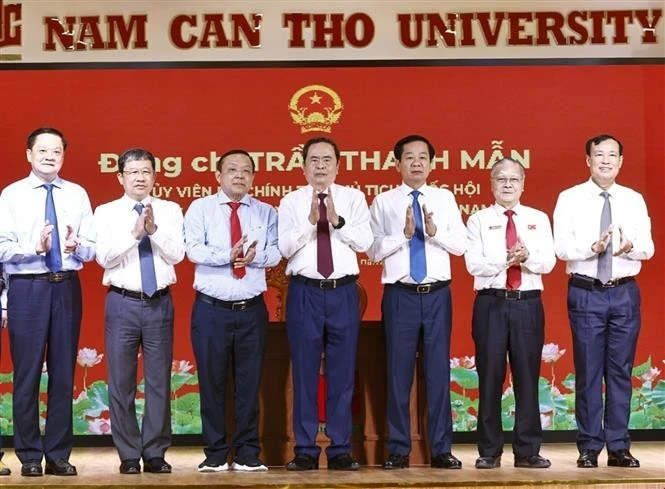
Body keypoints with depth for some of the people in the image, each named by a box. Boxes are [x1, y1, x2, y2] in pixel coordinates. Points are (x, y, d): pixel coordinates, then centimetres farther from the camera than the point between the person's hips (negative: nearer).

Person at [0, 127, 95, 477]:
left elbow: (91, 249, 4)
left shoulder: (77, 194, 8)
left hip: (66, 287, 2)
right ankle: (30, 456, 11)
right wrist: (35, 247, -21)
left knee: (64, 373, 6)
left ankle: (59, 454, 15)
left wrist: (76, 246, -17)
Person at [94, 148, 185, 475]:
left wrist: (154, 230, -17)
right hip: (122, 303, -1)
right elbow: (104, 256, -7)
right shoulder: (106, 212, 5)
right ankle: (129, 456, 11)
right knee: (121, 381, 2)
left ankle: (155, 454, 12)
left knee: (159, 380, 3)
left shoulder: (170, 211, 7)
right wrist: (135, 233, -18)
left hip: (159, 302, 1)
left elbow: (177, 255, -3)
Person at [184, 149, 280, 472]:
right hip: (211, 309, -1)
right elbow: (193, 250, -10)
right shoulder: (200, 208, 3)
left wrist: (255, 255, -23)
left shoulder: (266, 212, 9)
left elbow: (275, 253, -2)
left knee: (249, 383, 5)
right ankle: (215, 454, 13)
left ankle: (248, 454, 14)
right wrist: (227, 255, -23)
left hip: (252, 310, 2)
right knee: (212, 382, 3)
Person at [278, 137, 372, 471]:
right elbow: (285, 247, -7)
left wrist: (337, 220, -19)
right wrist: (310, 221, -20)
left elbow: (364, 242, -5)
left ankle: (340, 450, 13)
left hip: (343, 292, 1)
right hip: (305, 292, -1)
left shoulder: (354, 198, 5)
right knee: (304, 372, 3)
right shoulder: (291, 202, 4)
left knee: (342, 372, 5)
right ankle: (305, 450, 11)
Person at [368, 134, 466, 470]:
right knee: (399, 372, 3)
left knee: (438, 372, 5)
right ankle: (398, 450, 12)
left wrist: (435, 231, -16)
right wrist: (404, 234, -18)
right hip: (400, 295, -1)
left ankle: (441, 450, 12)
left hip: (437, 294, 2)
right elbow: (374, 250, -5)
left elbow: (461, 245, 1)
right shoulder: (383, 202, 3)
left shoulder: (445, 198, 9)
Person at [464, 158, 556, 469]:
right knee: (490, 377, 0)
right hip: (491, 304, -1)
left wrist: (527, 257, -22)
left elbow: (548, 262, -2)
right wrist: (505, 260, -22)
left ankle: (528, 451, 10)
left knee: (527, 376, 3)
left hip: (528, 304, 1)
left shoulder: (538, 219, 10)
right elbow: (473, 264, -7)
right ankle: (489, 451, 8)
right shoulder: (479, 220, 5)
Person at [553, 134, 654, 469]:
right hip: (586, 293, -2)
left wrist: (629, 247, -23)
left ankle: (619, 447, 13)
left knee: (621, 371, 6)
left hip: (625, 293, 2)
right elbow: (561, 247, -9)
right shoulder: (570, 198, 0)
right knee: (588, 372, 2)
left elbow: (648, 248, -1)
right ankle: (589, 447, 10)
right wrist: (593, 247, -26)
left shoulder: (635, 200, 7)